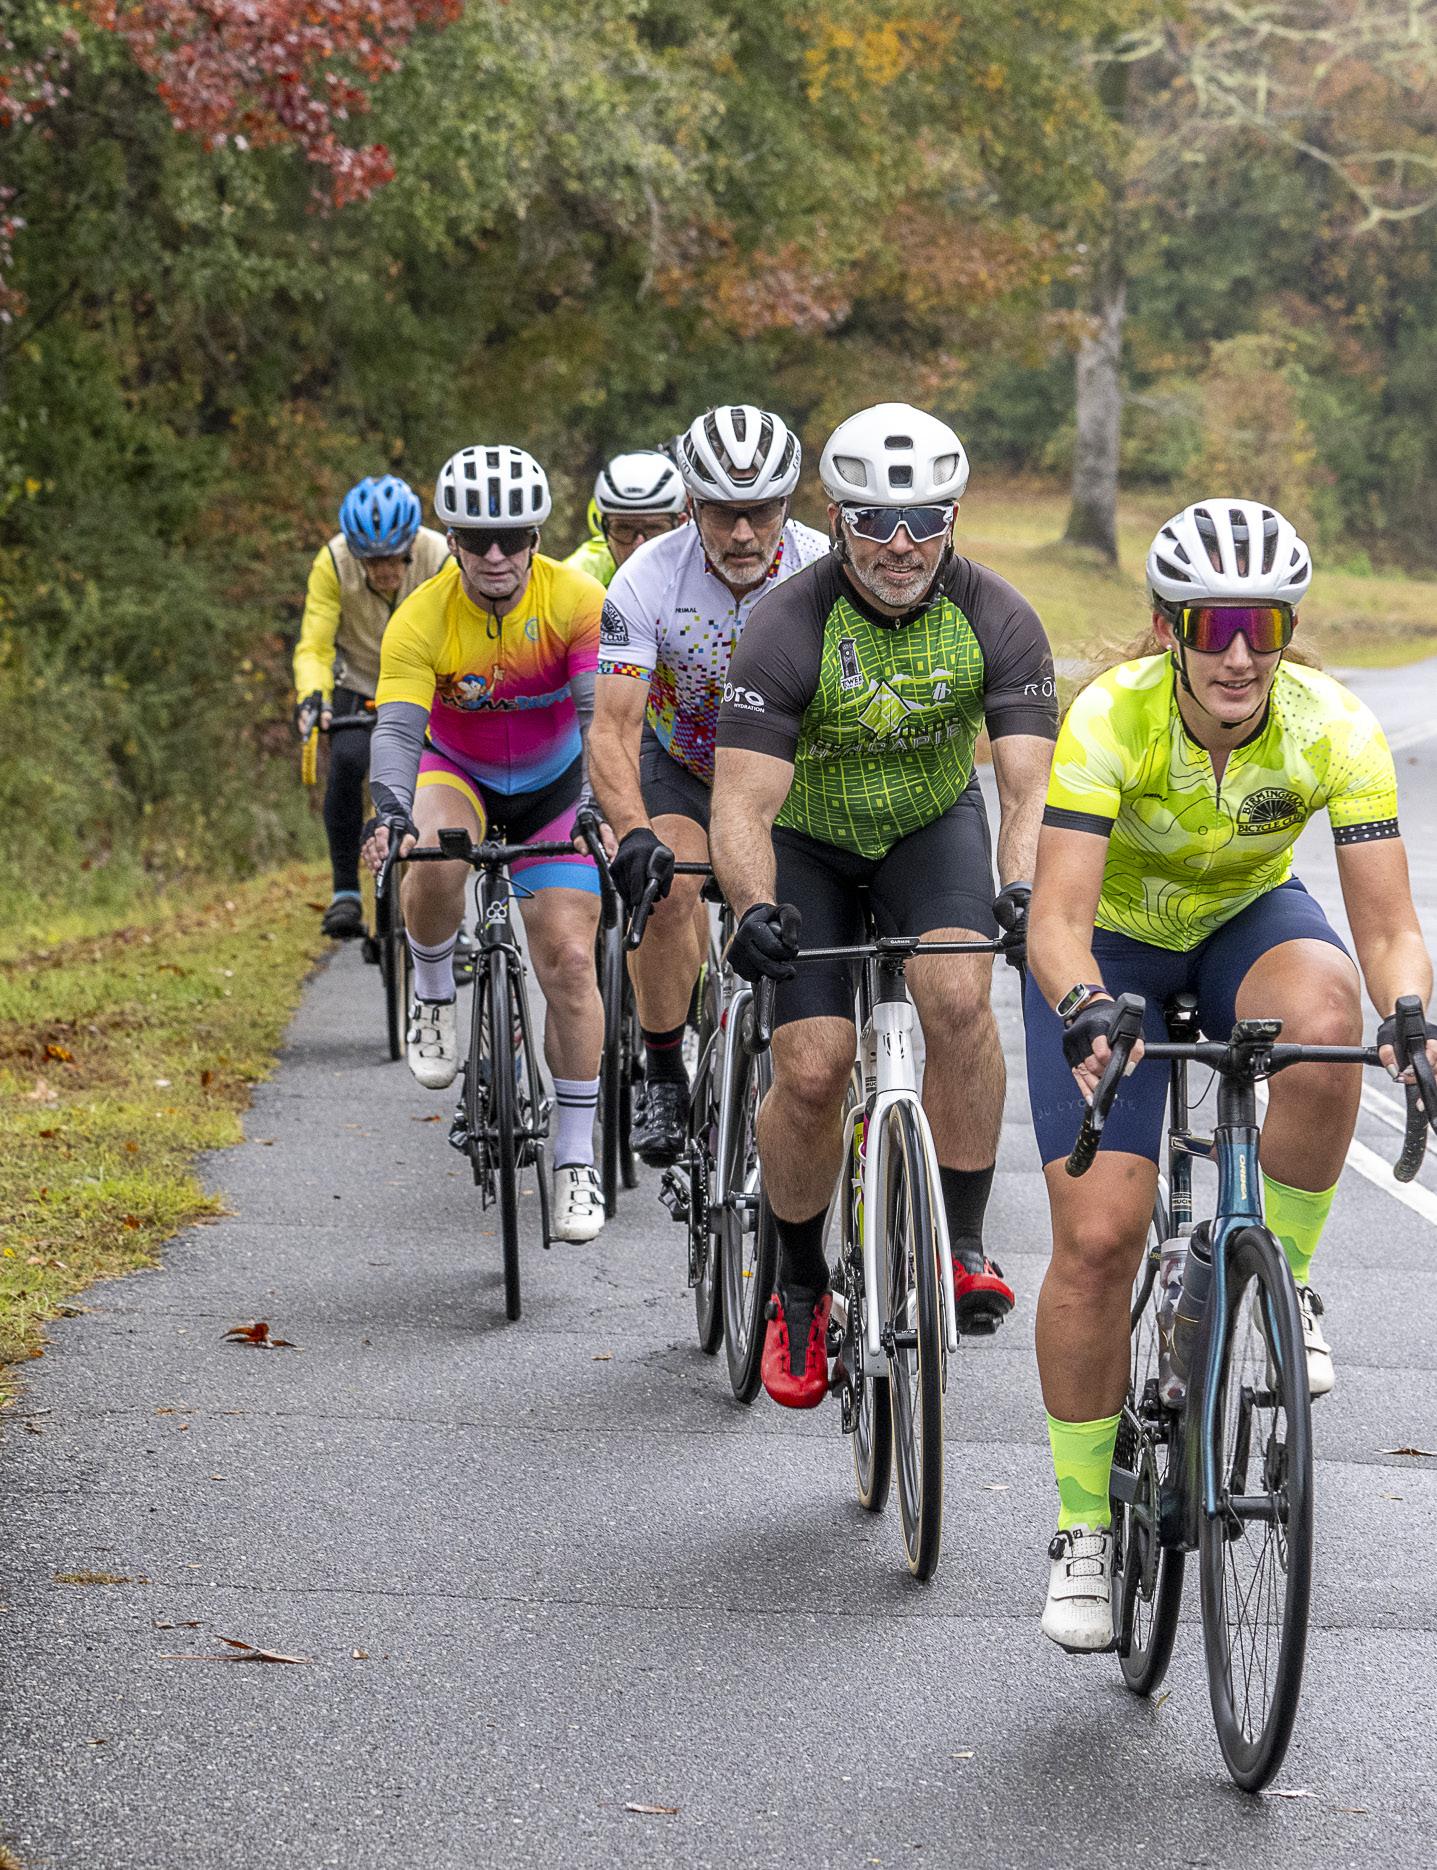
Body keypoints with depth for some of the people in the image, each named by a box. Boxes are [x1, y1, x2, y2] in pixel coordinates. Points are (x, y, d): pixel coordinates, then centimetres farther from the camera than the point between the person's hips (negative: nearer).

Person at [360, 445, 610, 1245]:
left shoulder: (578, 602, -25)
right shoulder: (421, 620, -25)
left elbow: (604, 714, -33)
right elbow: (397, 729, -33)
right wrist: (390, 811, -54)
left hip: (554, 788, 0)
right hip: (457, 773, 0)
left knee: (570, 960, -11)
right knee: (436, 863, -36)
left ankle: (577, 1160, 1)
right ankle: (435, 993, -5)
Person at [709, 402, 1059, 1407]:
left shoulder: (995, 617, -22)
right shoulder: (792, 625, -27)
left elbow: (1031, 786, -28)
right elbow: (742, 803, -33)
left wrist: (1024, 889, -48)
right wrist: (755, 909, -52)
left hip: (934, 824, 1)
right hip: (811, 839, -1)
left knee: (959, 995, -28)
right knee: (812, 1071, -13)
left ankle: (964, 1244, -14)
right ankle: (800, 1289, 12)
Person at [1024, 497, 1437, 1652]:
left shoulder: (1335, 729, -26)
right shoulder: (1112, 717, -30)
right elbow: (1057, 918, -36)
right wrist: (1085, 1014, -57)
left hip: (1249, 923, 1)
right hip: (1113, 947, -1)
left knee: (1324, 1030, -36)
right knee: (1098, 1236, -13)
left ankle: (1284, 1277, -11)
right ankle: (1083, 1526, 6)